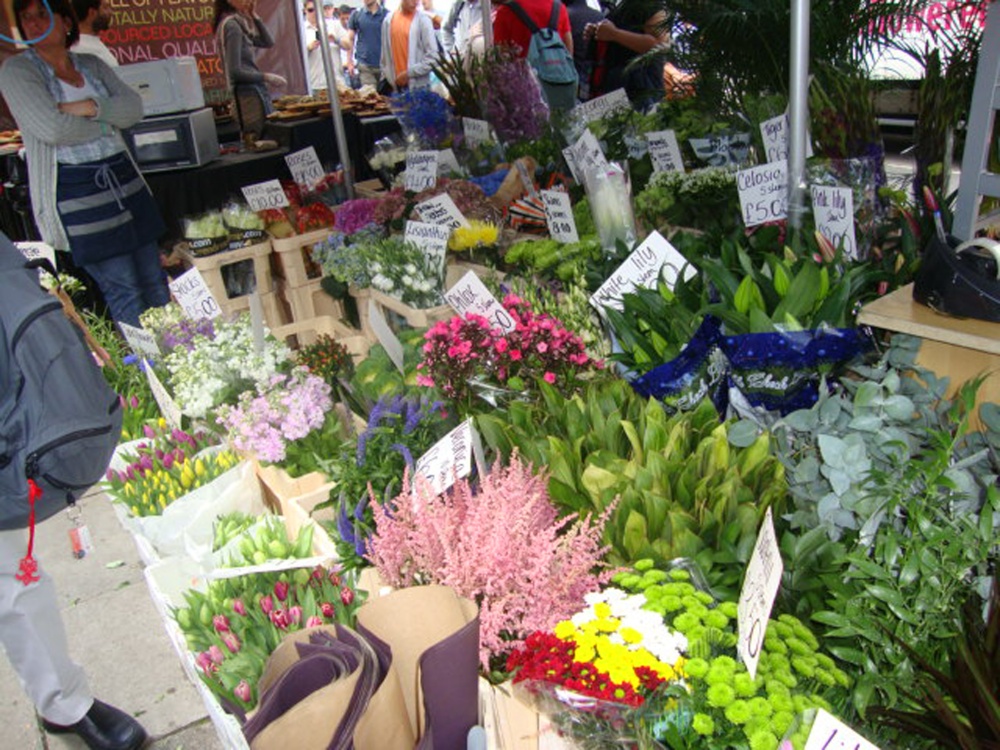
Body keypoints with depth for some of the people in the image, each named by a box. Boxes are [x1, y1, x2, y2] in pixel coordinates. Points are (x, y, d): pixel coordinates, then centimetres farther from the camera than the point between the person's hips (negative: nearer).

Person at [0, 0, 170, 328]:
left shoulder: (92, 64, 14)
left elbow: (134, 107, 1)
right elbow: (52, 128, -16)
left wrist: (92, 108, -15)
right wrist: (107, 123, -3)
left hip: (123, 177, 6)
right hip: (74, 193, -6)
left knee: (155, 281, 8)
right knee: (123, 291, -7)